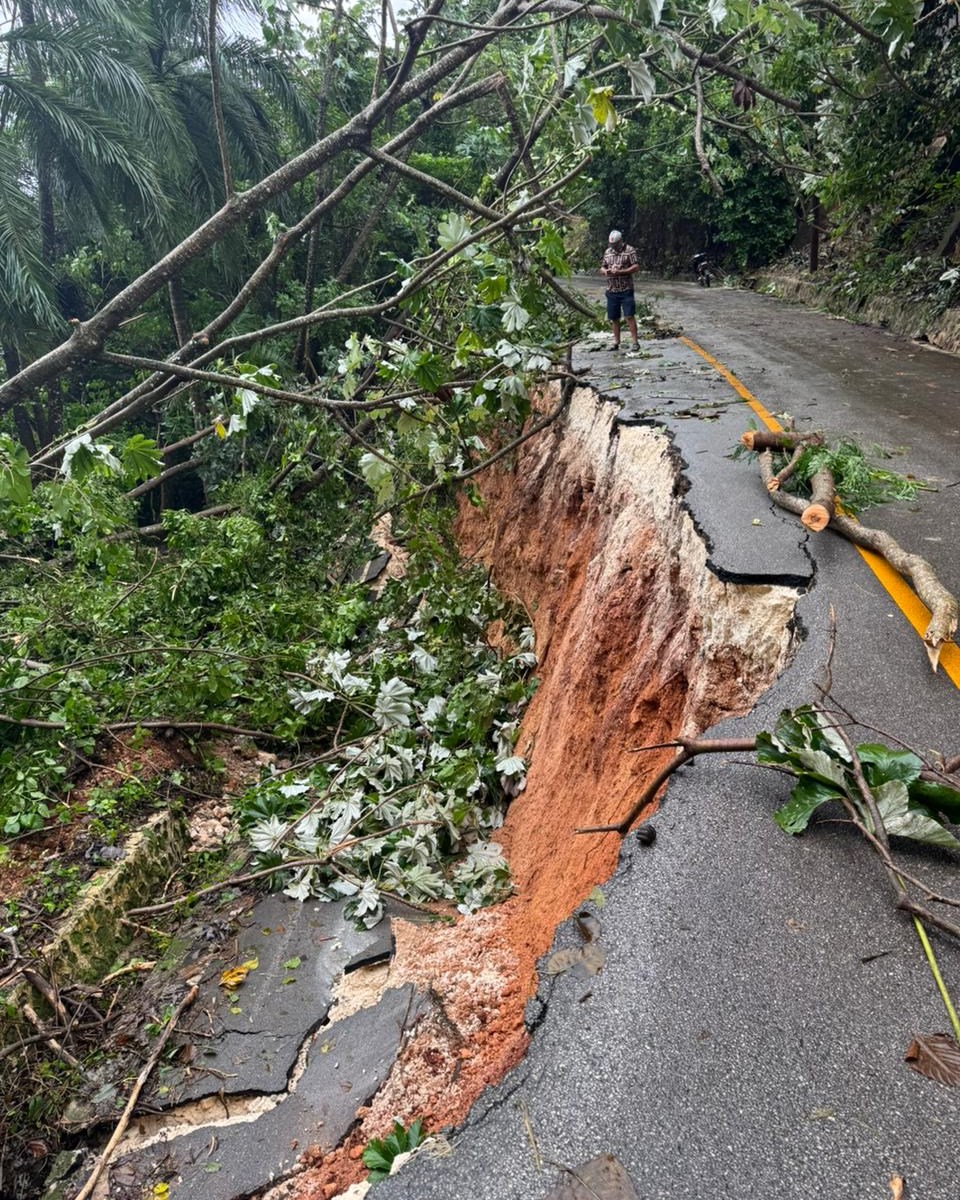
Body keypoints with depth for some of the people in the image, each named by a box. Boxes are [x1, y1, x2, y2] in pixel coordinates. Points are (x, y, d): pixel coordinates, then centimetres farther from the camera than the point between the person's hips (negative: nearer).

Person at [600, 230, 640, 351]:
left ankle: (635, 342, -7)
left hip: (626, 290, -5)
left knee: (629, 316, -10)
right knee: (614, 318, 8)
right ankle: (616, 342, 18)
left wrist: (620, 271, -19)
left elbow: (636, 267, -9)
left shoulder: (629, 250, -3)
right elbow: (602, 268, 18)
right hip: (611, 290, 5)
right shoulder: (607, 252, 13)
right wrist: (605, 271, -7)